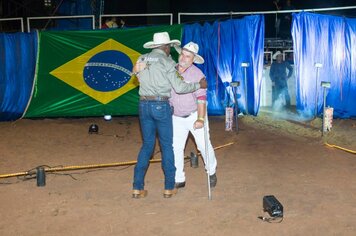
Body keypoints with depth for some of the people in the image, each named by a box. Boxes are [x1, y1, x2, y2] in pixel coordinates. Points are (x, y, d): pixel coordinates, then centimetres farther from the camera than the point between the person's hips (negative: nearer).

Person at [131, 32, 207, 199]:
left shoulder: (141, 60, 10)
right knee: (167, 146, 7)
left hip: (144, 105, 5)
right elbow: (179, 87, -10)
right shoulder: (166, 62, -7)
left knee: (147, 145, 12)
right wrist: (198, 85, 3)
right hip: (161, 106, -5)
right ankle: (169, 188, 12)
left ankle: (137, 188, 8)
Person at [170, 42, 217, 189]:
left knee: (204, 145, 3)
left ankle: (211, 172, 29)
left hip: (194, 115, -3)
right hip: (177, 117, 4)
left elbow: (201, 98, -20)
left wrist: (201, 119, -27)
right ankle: (179, 180, 13)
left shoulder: (197, 74, -15)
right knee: (175, 148, 2)